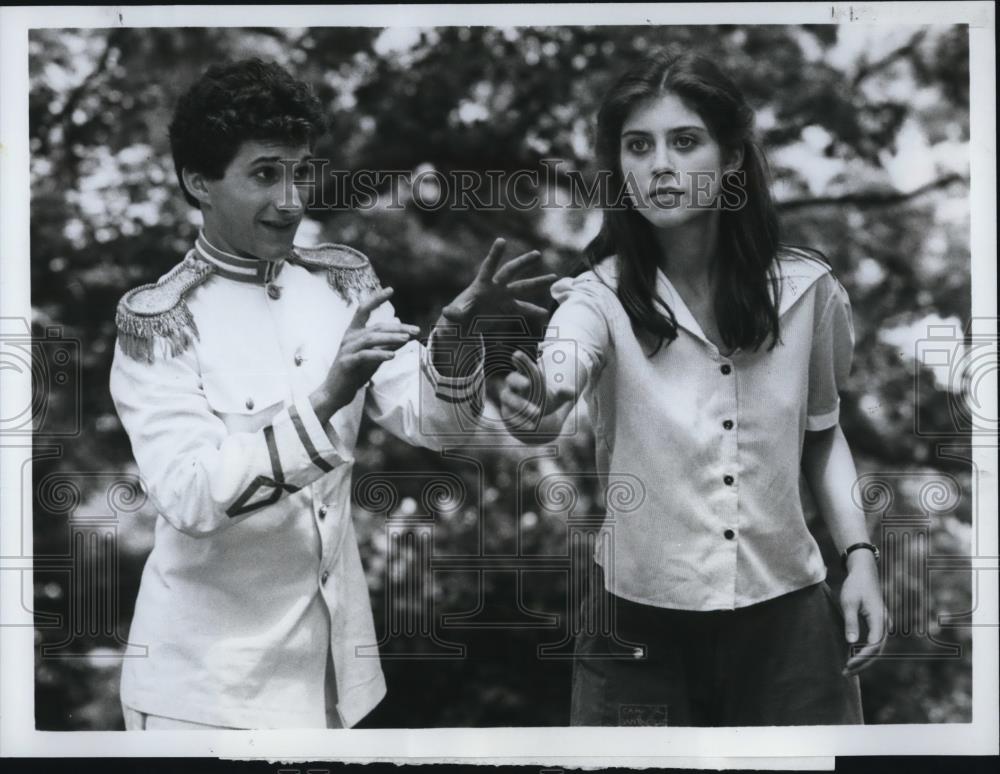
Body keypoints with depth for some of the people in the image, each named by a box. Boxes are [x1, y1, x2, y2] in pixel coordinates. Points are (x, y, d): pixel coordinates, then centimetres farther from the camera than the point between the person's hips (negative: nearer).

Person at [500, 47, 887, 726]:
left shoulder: (806, 289, -5)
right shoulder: (601, 296, -12)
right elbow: (558, 375, -34)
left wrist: (860, 553, 0)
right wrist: (536, 410, -56)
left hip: (786, 617, 2)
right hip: (640, 627, -1)